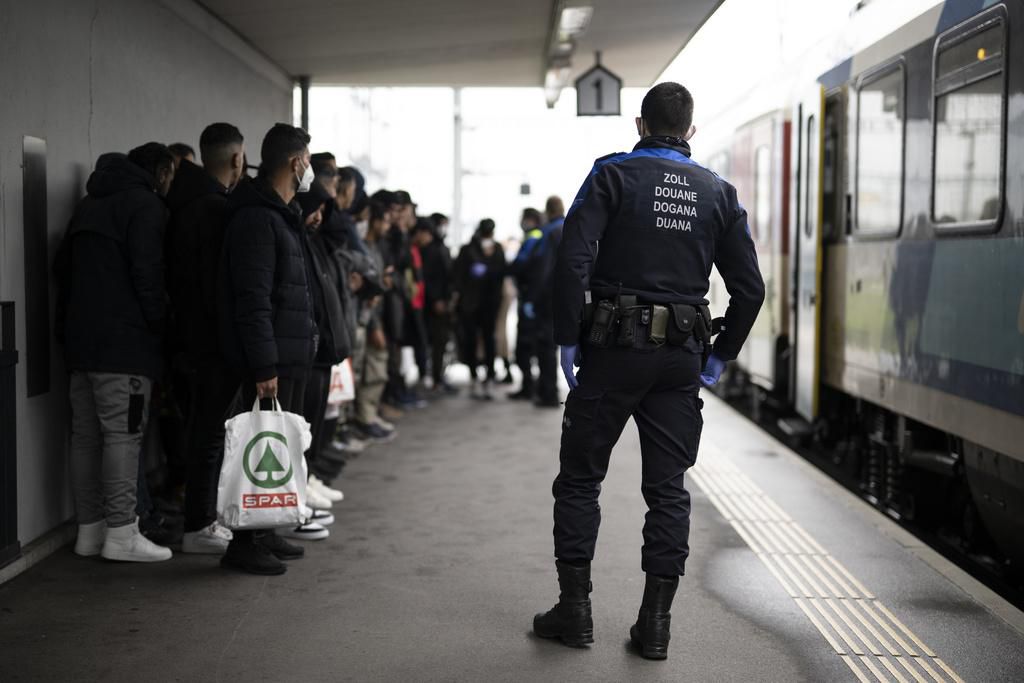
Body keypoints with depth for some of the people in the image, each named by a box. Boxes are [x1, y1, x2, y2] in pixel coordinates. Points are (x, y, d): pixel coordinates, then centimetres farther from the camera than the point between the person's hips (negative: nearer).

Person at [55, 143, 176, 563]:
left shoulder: (89, 204, 21)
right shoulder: (146, 205, -7)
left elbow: (63, 266, 21)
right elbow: (148, 275, -16)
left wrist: (70, 327, 20)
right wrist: (159, 325, -6)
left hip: (81, 339, 9)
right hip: (125, 343, -9)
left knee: (86, 435, 9)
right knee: (123, 434, -8)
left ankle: (90, 529, 14)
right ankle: (121, 533, -9)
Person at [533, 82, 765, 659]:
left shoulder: (614, 175, -2)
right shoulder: (719, 193, 9)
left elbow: (574, 259, -14)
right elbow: (751, 288, 7)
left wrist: (568, 339, -8)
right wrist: (721, 356, 14)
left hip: (613, 349, -3)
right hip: (682, 357, 3)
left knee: (580, 477, 9)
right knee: (668, 488, 8)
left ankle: (575, 609, 12)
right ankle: (656, 622, 8)